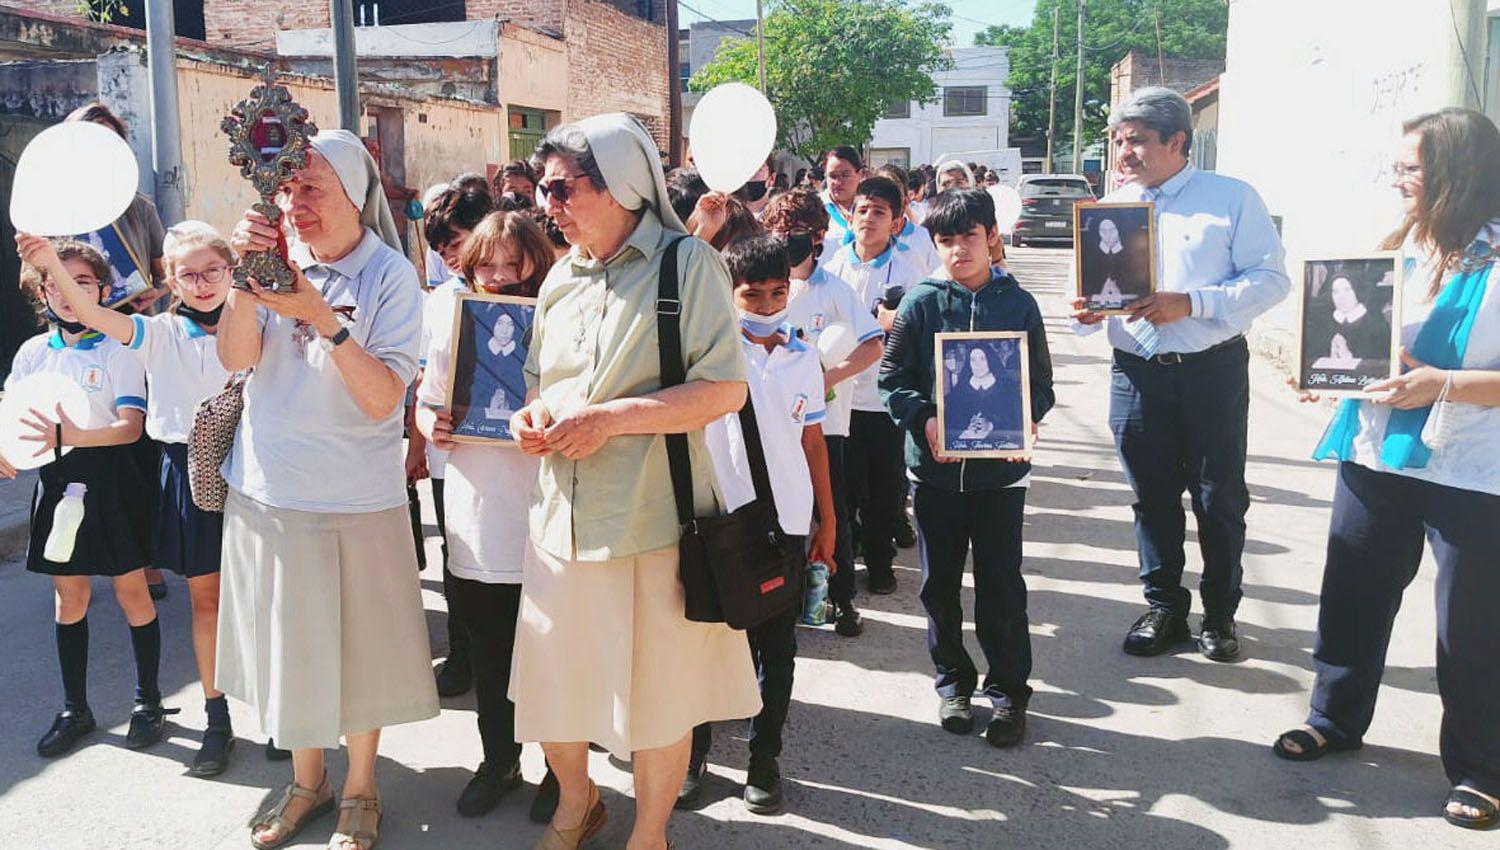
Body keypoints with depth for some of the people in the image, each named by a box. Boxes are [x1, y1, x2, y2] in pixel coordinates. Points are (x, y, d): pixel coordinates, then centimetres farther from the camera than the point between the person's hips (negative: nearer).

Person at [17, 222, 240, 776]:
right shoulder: (161, 333, 0)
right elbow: (93, 315, -14)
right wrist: (51, 265, -31)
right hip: (187, 472, 1)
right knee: (204, 596, 7)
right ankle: (217, 719, 17)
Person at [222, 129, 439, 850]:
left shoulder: (390, 276, -11)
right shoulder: (280, 262, 0)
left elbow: (383, 399, -19)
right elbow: (234, 358, -10)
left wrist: (323, 318, -28)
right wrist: (245, 278, -24)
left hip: (355, 500, -4)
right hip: (267, 490, 4)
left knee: (357, 650, 9)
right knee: (286, 643, 16)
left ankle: (360, 790, 30)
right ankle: (306, 779, 37)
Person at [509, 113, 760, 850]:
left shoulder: (685, 264, -9)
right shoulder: (562, 279, 12)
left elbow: (726, 389, -16)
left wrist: (611, 418, -21)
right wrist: (532, 415, 1)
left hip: (651, 519, -6)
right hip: (563, 513, 6)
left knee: (655, 693, 8)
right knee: (550, 679, 14)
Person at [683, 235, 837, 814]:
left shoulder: (804, 359, 5)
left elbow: (813, 442, 10)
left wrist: (828, 520, 11)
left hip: (787, 524, 2)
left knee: (776, 647, 10)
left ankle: (765, 758, 24)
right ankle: (693, 753, 26)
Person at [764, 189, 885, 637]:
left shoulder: (834, 289, -5)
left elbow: (873, 345, -10)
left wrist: (832, 375, -20)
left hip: (824, 417, -4)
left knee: (832, 511, 2)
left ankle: (843, 598, 13)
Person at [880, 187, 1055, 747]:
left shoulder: (1018, 304, 2)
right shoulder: (921, 303, 1)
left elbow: (1040, 384, 6)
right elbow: (892, 377, 1)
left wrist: (1023, 420, -14)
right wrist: (925, 419, -15)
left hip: (1000, 465, -1)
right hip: (935, 465, 1)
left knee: (1001, 584, 4)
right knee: (940, 582, 11)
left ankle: (1008, 689, 21)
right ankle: (953, 680, 30)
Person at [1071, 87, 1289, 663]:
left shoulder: (1231, 198, -3)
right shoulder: (1109, 208, 11)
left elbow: (1271, 279, -9)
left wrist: (1191, 304, -20)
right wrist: (1087, 311, -13)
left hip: (1213, 370, -3)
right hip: (1137, 372, 4)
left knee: (1219, 497, 7)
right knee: (1153, 497, 11)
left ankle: (1220, 613, 24)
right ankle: (1164, 608, 25)